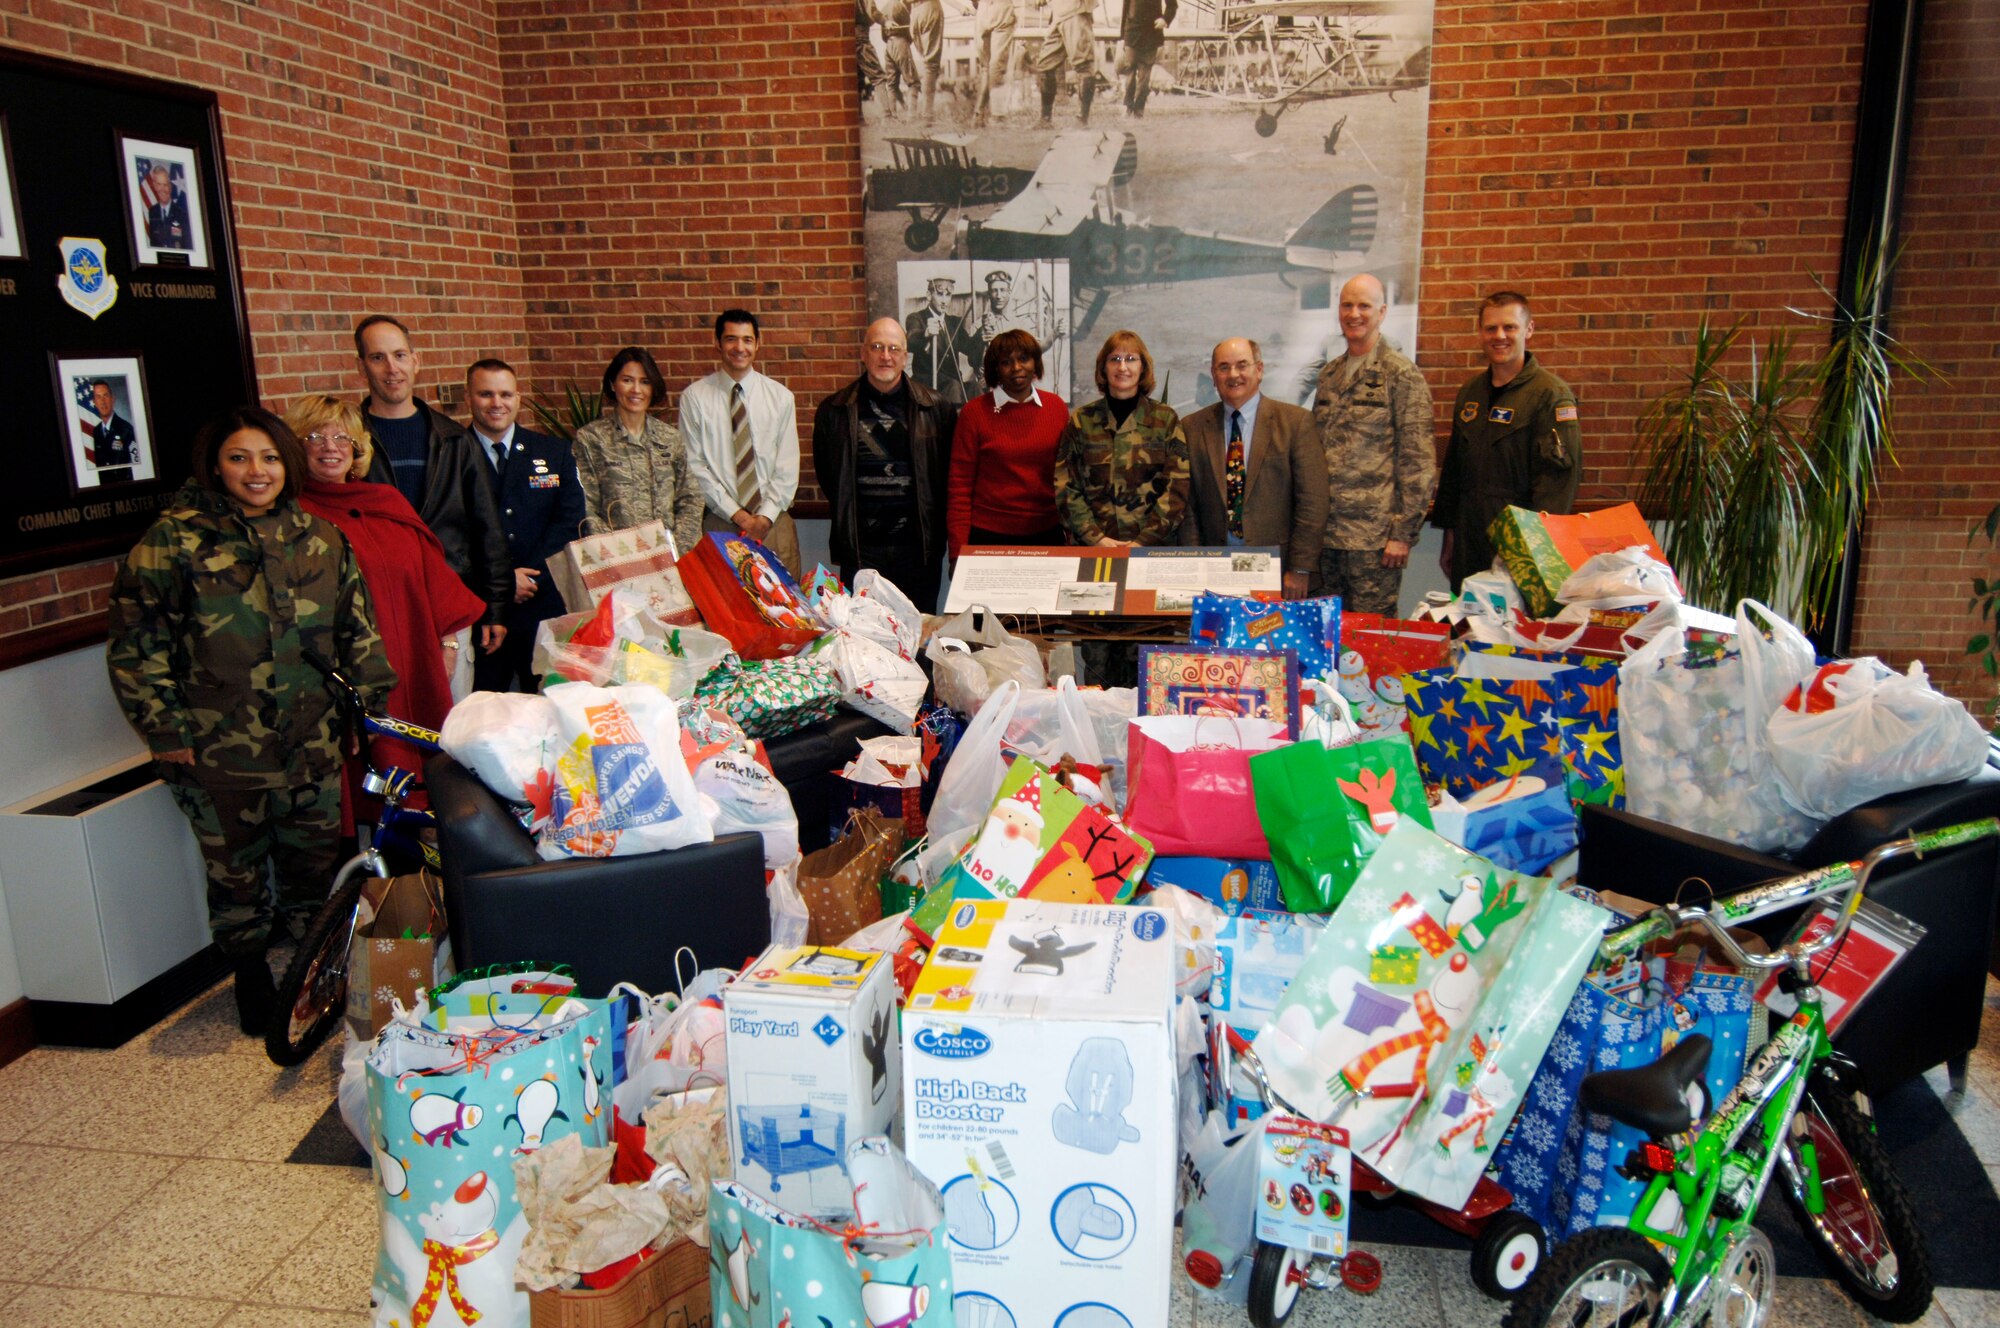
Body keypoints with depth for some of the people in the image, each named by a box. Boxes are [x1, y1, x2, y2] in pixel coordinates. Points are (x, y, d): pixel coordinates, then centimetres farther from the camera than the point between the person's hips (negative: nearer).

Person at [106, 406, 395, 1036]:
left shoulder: (319, 536, 7)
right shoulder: (175, 540, -5)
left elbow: (356, 626, 13)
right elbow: (136, 644, -4)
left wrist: (373, 694, 8)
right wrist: (163, 727, -8)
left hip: (313, 742, 3)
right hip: (219, 752, -3)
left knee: (316, 860, 13)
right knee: (236, 869, 10)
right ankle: (250, 973, 31)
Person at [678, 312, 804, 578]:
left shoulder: (780, 396, 7)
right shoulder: (695, 397, 1)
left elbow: (787, 466, 3)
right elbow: (695, 466, -3)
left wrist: (766, 516, -8)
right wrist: (736, 514, -9)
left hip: (774, 522, 2)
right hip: (719, 521, -1)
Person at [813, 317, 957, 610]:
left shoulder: (935, 408, 3)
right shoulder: (834, 411, 4)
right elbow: (825, 475, 14)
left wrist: (934, 525, 8)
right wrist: (846, 516, 11)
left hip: (919, 546, 0)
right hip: (860, 549, 0)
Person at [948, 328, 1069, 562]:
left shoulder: (1057, 406, 4)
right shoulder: (974, 412, -4)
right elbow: (959, 486, -3)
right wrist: (959, 552, -7)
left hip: (1048, 533, 3)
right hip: (988, 535, -2)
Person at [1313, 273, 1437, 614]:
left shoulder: (1403, 376, -5)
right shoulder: (1329, 374, 14)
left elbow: (1418, 460, -9)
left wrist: (1403, 532, -13)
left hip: (1373, 534, -6)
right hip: (1325, 530, 6)